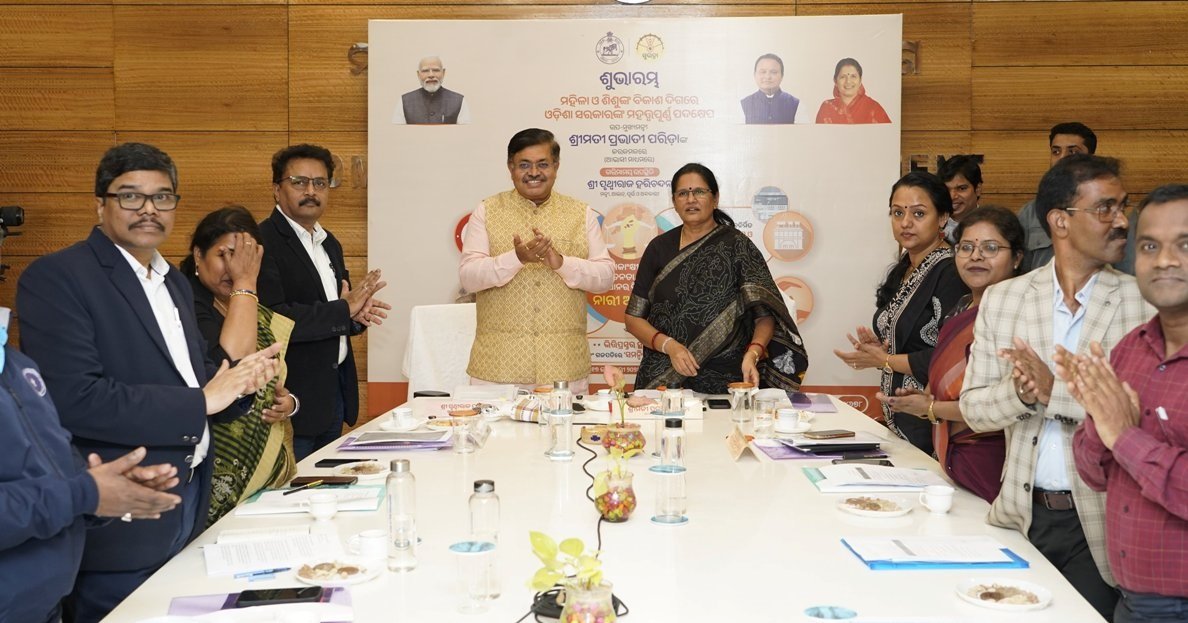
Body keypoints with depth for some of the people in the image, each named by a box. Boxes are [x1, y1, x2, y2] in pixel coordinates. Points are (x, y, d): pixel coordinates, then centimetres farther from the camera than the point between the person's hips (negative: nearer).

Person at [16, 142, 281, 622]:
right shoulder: (56, 278, -14)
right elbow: (73, 399, -25)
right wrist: (202, 401, -20)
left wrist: (239, 380, -4)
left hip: (190, 506, 8)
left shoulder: (175, 282, 13)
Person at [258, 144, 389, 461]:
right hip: (292, 397, -8)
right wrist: (343, 310, -17)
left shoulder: (330, 244, 16)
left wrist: (357, 314, -2)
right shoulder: (263, 242, -13)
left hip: (334, 391, 8)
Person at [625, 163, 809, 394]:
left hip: (726, 380, -2)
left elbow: (765, 315, -7)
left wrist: (752, 354, -25)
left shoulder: (737, 247, 0)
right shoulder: (659, 248, 7)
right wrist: (669, 345, -11)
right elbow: (634, 319, 5)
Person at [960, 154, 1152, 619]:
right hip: (1021, 517, 3)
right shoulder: (1002, 299, 3)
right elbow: (973, 407, 2)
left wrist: (1056, 391, -22)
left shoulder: (1143, 303, -5)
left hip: (1101, 526, -2)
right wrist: (1020, 392, -18)